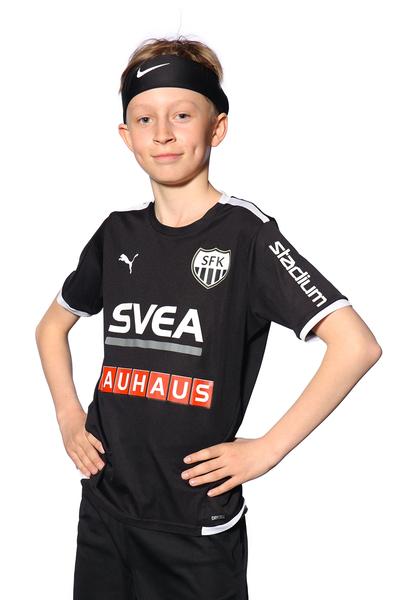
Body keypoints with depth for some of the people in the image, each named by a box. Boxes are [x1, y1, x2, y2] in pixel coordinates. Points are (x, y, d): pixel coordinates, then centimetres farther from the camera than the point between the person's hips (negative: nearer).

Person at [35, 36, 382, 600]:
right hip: (105, 506, 5)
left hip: (200, 522, -4)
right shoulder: (119, 233, 3)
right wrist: (69, 416, 7)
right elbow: (52, 325, 19)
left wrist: (268, 448, -17)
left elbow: (357, 344, -18)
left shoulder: (246, 231, -11)